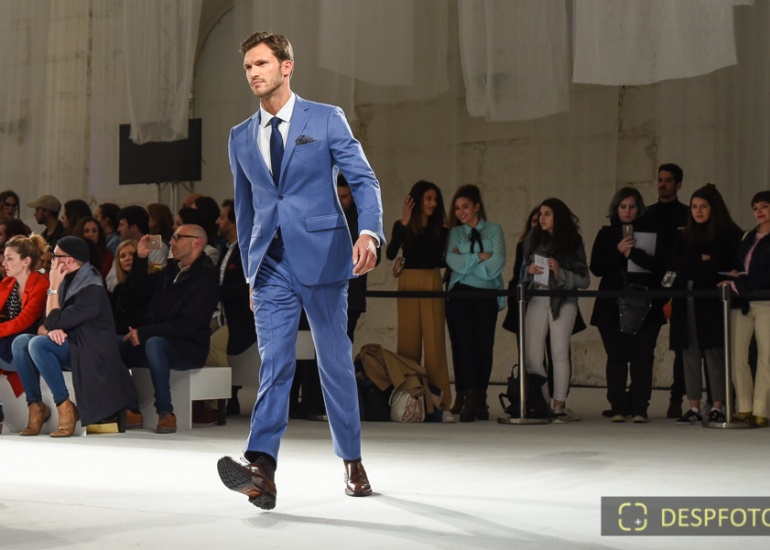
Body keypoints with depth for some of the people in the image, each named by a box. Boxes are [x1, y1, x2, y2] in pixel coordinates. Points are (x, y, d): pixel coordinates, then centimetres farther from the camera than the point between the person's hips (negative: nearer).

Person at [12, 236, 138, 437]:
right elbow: (44, 325, 7)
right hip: (70, 349, 8)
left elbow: (55, 322, -22)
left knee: (37, 344, -29)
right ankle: (36, 406, -11)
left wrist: (54, 288, -13)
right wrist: (50, 330, -17)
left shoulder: (92, 290, -18)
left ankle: (65, 407, -22)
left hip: (90, 354, -8)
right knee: (20, 342, -11)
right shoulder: (67, 282, 8)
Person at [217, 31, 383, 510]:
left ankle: (353, 462, 20)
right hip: (271, 265, 2)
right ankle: (263, 469, -23)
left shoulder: (327, 120, 1)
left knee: (336, 360, 6)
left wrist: (369, 232, -22)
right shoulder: (241, 138, 13)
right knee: (274, 362, -10)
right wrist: (250, 272, 19)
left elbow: (364, 179, -4)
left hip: (321, 258, -2)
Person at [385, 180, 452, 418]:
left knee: (434, 342, -6)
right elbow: (390, 254, -10)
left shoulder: (441, 229, 8)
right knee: (408, 342, -1)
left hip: (432, 285, 0)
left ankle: (441, 403, -9)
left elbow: (439, 260, 5)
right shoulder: (402, 226, 5)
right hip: (408, 285, 0)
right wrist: (403, 224, -15)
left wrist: (406, 262, -3)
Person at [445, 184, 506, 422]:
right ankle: (470, 397, -15)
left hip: (487, 295, 0)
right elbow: (452, 261, -2)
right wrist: (479, 257, -8)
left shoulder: (494, 230, 12)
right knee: (463, 343, -11)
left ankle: (480, 398, 3)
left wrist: (466, 261, -4)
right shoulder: (454, 233, 15)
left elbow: (498, 262, -3)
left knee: (484, 345, -5)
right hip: (460, 294, 0)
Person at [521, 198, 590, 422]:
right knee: (532, 357, -3)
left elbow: (584, 281, 0)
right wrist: (529, 270, -6)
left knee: (559, 353, -7)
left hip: (563, 302, -3)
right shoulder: (533, 240, 12)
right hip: (537, 300, 3)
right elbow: (521, 272, 16)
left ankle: (559, 406, -3)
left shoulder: (572, 243, 3)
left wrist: (561, 272, -14)